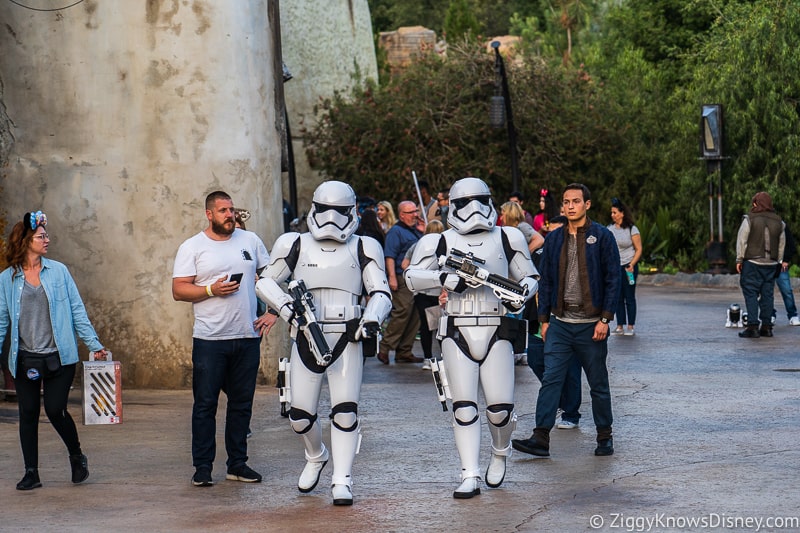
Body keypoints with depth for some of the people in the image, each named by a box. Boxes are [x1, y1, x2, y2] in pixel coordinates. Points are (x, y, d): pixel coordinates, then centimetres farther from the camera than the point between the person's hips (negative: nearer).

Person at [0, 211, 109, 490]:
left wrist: (94, 344, 0)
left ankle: (77, 456, 20)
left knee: (55, 410, -5)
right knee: (28, 414, 4)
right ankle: (31, 473, 14)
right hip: (24, 359, 1)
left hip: (59, 357, -1)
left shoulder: (58, 271, 3)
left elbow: (76, 310, 5)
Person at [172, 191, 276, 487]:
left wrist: (272, 313, 5)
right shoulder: (192, 248, 1)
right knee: (205, 404, -2)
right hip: (209, 340, -3)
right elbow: (178, 290, -4)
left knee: (242, 403, 8)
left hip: (247, 337, 3)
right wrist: (212, 290, -17)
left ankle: (237, 464, 16)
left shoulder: (250, 241, 10)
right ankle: (202, 466, 4)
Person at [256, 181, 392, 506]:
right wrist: (286, 306, -4)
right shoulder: (296, 246, 8)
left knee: (345, 411, -9)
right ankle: (316, 456, 34)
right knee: (300, 414, 3)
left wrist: (372, 318, -16)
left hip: (347, 339, -1)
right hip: (306, 337, 1)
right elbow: (266, 281, 15)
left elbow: (381, 293, 5)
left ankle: (341, 480, -1)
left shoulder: (362, 249, 7)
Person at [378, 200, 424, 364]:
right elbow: (390, 256, -15)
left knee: (414, 317, 7)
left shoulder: (416, 231, 21)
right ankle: (384, 349, -10)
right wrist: (392, 277, -22)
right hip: (402, 279, -9)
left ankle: (404, 352, 12)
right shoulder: (396, 231, -6)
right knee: (402, 313, -15)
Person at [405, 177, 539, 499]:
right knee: (464, 407, -4)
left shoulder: (507, 239, 10)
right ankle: (470, 477, 0)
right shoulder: (440, 242, 7)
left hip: (497, 332, 0)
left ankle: (500, 452, 28)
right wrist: (444, 278, -18)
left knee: (500, 407, -4)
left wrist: (521, 294, -4)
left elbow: (529, 276, 18)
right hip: (458, 333, 0)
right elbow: (412, 276, -3)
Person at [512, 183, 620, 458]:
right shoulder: (553, 239, 8)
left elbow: (613, 279, -5)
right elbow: (546, 281, 12)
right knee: (550, 379, -6)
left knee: (598, 384, 8)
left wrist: (605, 318, -11)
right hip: (560, 323, 3)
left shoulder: (602, 237, -3)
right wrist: (544, 319, 7)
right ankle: (541, 438, -8)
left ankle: (605, 437, 21)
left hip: (591, 324, -3)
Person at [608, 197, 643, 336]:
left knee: (629, 297, -1)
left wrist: (632, 264, -16)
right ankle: (620, 326, 8)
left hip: (628, 267, -4)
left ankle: (630, 327, 3)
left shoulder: (632, 229, -5)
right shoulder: (609, 228, 8)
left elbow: (638, 249, -4)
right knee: (618, 298, 5)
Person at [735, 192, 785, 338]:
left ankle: (753, 327, -9)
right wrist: (778, 262, 22)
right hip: (771, 264, 5)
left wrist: (739, 259, -1)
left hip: (752, 262, -5)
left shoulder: (749, 220, -7)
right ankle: (766, 326, 10)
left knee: (751, 294, -3)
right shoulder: (778, 222, 9)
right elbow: (781, 244, 14)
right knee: (768, 294, 9)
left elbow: (742, 241, -7)